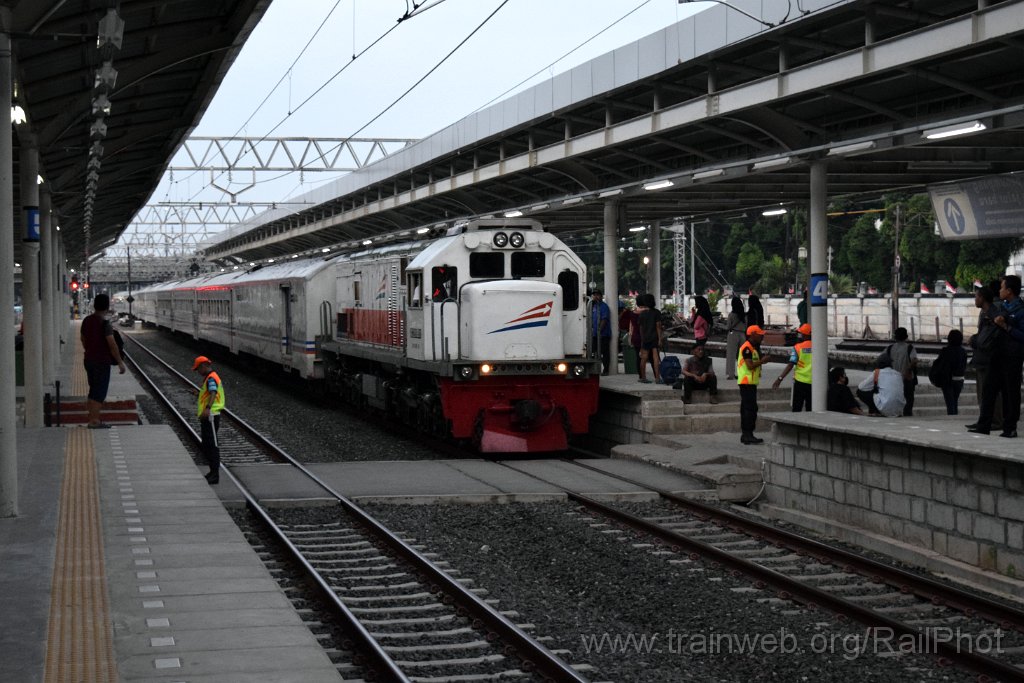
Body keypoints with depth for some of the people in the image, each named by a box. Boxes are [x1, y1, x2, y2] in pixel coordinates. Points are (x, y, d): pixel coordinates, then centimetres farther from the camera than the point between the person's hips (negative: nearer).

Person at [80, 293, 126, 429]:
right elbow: (111, 344, -19)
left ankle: (92, 419, 19)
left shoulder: (87, 320, 8)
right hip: (102, 361, -8)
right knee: (99, 393, -4)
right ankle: (94, 421, -6)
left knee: (94, 391, 16)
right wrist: (120, 362, -14)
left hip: (89, 360, 8)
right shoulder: (105, 322, -17)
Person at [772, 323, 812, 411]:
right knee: (810, 408, 9)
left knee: (797, 408, 3)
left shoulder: (797, 347, -6)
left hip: (800, 381, -2)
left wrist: (780, 378, -13)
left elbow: (790, 365, -13)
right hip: (813, 382, 2)